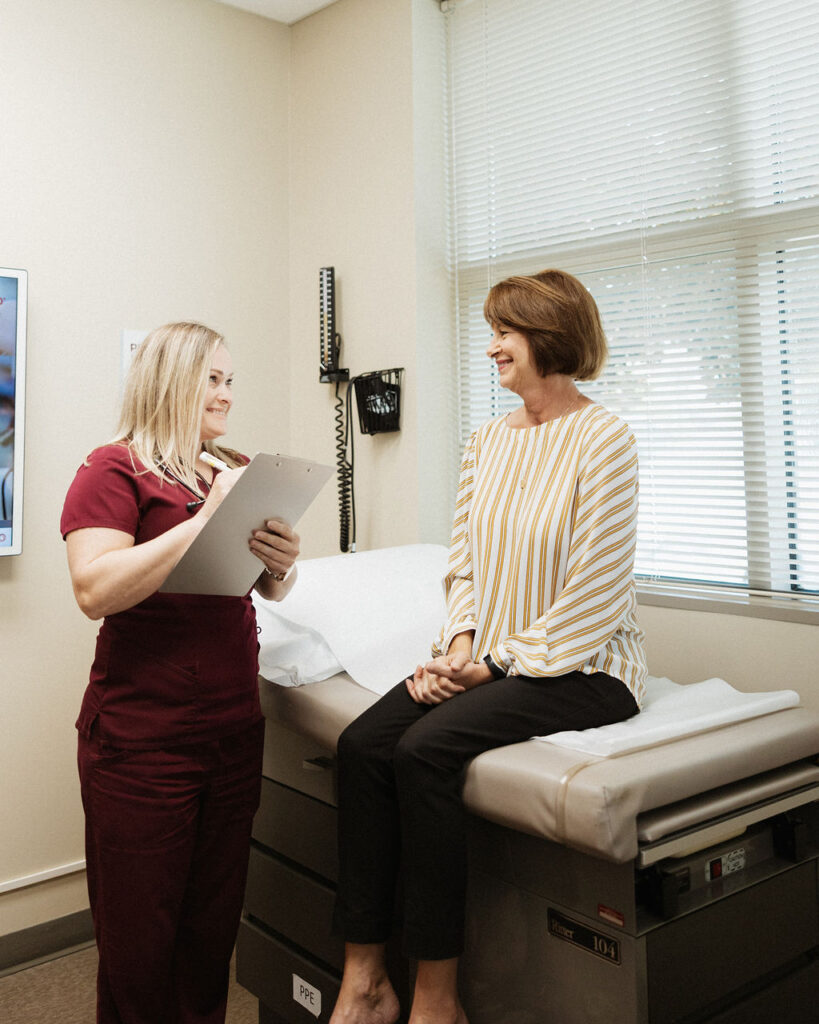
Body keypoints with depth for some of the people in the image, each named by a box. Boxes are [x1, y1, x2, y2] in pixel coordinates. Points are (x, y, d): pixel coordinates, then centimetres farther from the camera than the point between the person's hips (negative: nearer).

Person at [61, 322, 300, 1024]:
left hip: (234, 729, 6)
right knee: (138, 942, 7)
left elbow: (273, 591, 16)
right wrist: (208, 516, -20)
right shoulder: (114, 470, -6)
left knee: (215, 926, 15)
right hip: (142, 741, -5)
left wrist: (282, 562, -7)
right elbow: (97, 591, -21)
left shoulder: (234, 472, 12)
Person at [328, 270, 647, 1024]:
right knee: (362, 742, -16)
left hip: (582, 668, -7)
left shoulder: (604, 439, -11)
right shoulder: (489, 439, 13)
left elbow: (596, 598, -15)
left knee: (426, 749, -28)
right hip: (492, 658, 7)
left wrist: (497, 665, -14)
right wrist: (461, 643, -3)